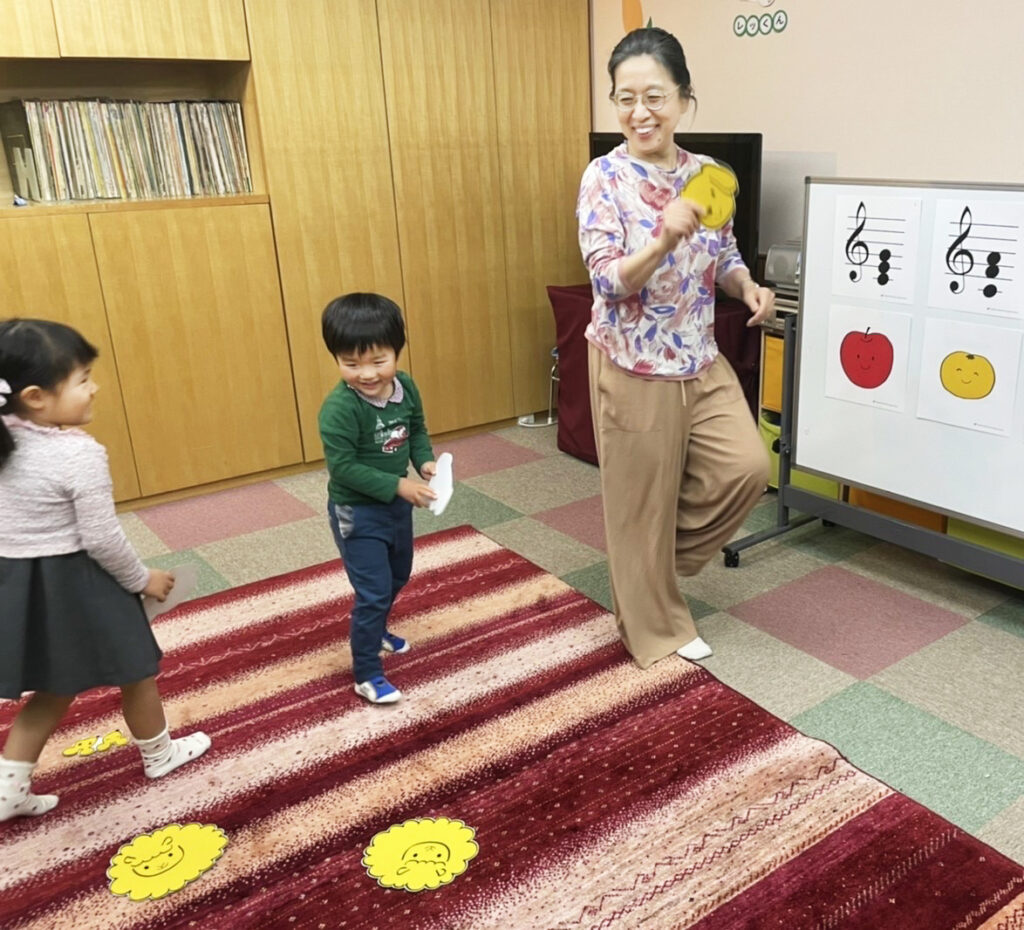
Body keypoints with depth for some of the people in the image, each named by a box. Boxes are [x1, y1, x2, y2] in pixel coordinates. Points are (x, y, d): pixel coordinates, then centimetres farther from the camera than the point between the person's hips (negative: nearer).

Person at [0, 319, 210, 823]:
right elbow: (102, 539, -20)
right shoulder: (79, 454, -25)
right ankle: (159, 754, 39)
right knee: (136, 670, 18)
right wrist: (143, 579, -6)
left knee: (54, 689, 24)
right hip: (75, 581, -7)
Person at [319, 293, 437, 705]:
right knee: (373, 591, -3)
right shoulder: (339, 408, -29)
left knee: (398, 575, 26)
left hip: (396, 503, 8)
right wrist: (399, 485, -28)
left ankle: (374, 630, 52)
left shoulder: (406, 387, -9)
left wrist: (426, 461, -11)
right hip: (357, 512, -7)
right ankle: (366, 674, 14)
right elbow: (343, 467, -27)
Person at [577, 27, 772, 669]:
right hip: (634, 366, -5)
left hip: (702, 361, 5)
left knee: (747, 467, 0)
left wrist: (747, 286, -10)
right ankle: (656, 628, 27)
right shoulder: (605, 176, -12)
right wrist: (665, 240, -38)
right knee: (642, 500, 6)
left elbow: (724, 260, 12)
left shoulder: (706, 174, 3)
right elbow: (608, 280, -20)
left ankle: (669, 559, 27)